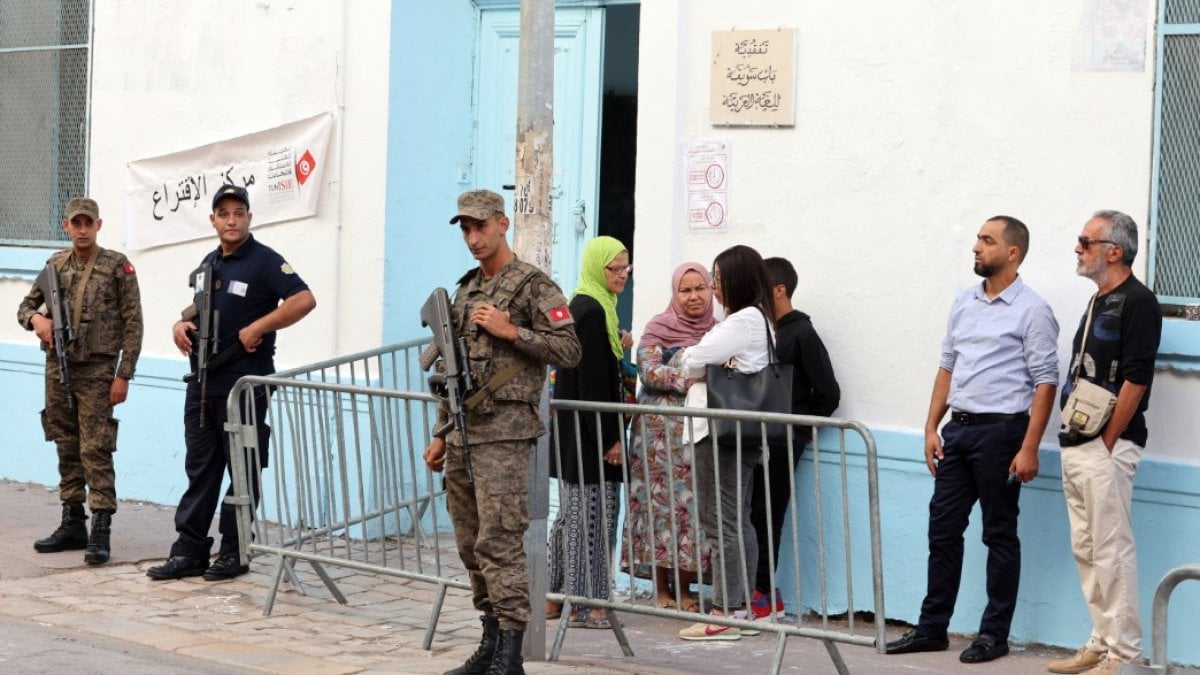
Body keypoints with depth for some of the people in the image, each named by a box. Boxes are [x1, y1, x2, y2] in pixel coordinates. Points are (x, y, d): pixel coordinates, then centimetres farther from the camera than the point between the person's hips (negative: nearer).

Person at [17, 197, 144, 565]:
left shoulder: (117, 266, -5)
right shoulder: (55, 265, 10)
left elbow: (132, 324, -7)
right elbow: (25, 306, 18)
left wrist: (123, 375, -12)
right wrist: (36, 319, -7)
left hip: (96, 372, -5)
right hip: (58, 369, 5)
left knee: (96, 451, -9)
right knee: (66, 449, 11)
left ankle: (101, 531, -9)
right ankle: (73, 524, 19)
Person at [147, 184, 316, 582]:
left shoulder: (264, 261, -8)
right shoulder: (210, 263, 15)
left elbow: (304, 300, -19)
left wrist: (256, 328, -20)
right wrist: (182, 324, 5)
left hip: (244, 383, -7)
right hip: (203, 381, 7)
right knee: (200, 468, 9)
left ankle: (234, 553, 8)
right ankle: (189, 551, 12)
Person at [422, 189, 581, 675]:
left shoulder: (533, 285, -6)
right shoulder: (466, 289, 18)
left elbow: (568, 351, -12)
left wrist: (510, 330, -17)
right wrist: (441, 434, 20)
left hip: (504, 434, -8)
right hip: (462, 433, 8)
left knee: (500, 544, -11)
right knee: (471, 547, 10)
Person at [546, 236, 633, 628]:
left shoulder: (586, 306, 14)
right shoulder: (591, 311, -17)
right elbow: (593, 382, -21)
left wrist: (618, 349, 10)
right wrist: (611, 438, -20)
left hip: (574, 432, 10)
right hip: (590, 433, -10)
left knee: (573, 513, 14)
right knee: (593, 513, -5)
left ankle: (556, 596, 20)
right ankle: (586, 603, -1)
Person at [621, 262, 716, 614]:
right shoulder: (659, 328, 2)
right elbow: (648, 371, -10)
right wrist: (689, 379, -21)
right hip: (662, 430, -3)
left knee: (694, 504, 1)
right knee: (662, 503, -3)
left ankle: (684, 588, 9)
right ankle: (662, 590, 3)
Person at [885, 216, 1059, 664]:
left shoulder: (1031, 311, -8)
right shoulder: (964, 303, 12)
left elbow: (1045, 382, -11)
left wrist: (1029, 448, -16)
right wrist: (932, 428, 9)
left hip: (1000, 431, -6)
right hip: (957, 429, 7)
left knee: (999, 535, 3)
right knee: (943, 529, 9)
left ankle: (995, 634, 10)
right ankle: (932, 627, 17)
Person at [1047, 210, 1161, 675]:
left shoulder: (1137, 302, -11)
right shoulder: (1098, 304, 17)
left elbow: (1135, 380, -17)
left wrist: (1107, 444, -15)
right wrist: (1072, 439, 14)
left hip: (1106, 449, -9)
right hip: (1076, 446, 9)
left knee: (1111, 549, -7)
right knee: (1086, 549, 12)